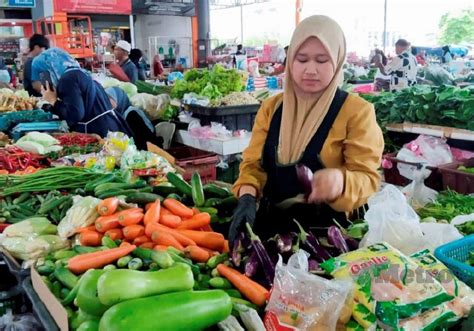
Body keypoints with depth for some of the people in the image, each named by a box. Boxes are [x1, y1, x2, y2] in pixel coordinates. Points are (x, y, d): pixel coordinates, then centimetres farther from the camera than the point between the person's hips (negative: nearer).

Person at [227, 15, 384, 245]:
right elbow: (253, 163, 4)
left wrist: (340, 181, -30)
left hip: (326, 230, -3)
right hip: (271, 224, 3)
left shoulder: (356, 111, -6)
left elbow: (367, 177, -8)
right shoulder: (271, 107, 7)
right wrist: (247, 199, -15)